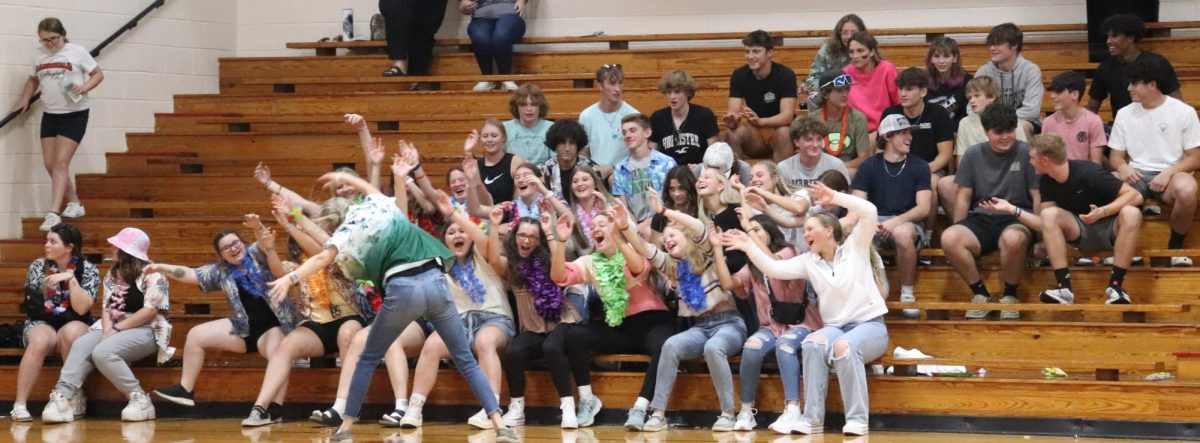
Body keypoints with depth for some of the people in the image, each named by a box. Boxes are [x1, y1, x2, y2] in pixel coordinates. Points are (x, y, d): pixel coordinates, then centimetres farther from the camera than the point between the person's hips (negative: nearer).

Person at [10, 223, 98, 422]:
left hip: (74, 325, -1)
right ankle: (19, 405, -37)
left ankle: (76, 396, -23)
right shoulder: (37, 266, 3)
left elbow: (81, 308, -15)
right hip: (41, 323, 1)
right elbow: (31, 303, 13)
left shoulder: (88, 270, -3)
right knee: (40, 340, -36)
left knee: (71, 333, -38)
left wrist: (70, 278, -21)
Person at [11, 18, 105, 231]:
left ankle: (54, 213, -17)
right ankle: (74, 204, 21)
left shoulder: (77, 52, -8)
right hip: (50, 114, 6)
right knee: (50, 164, 5)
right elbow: (33, 79, 23)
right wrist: (24, 99, 9)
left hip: (74, 114, -6)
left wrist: (85, 87, -19)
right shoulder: (38, 54, 6)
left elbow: (98, 74, -1)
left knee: (60, 163, -13)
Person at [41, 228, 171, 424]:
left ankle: (139, 400, -24)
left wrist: (117, 329, -17)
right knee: (80, 346, -21)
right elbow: (106, 306, 10)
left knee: (103, 352, -32)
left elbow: (151, 311, -16)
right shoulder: (113, 274, 17)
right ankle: (61, 398, -33)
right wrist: (107, 330, -11)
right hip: (115, 328, 7)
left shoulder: (151, 275, -7)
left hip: (145, 330, -7)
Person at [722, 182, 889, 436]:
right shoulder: (809, 262, 11)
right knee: (812, 343, -32)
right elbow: (774, 269, 1)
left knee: (844, 346, -37)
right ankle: (812, 418, -31)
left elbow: (869, 212, -12)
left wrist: (834, 198, -15)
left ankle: (857, 419, -32)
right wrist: (748, 246, -9)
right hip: (836, 326, 3)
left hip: (870, 325, -3)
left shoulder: (855, 247, 2)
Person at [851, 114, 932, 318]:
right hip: (875, 222, 1)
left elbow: (924, 208, -3)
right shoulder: (869, 166, 9)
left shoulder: (919, 166, 6)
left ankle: (907, 294, -22)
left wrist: (896, 221, -19)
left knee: (903, 233, -39)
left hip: (906, 223, -1)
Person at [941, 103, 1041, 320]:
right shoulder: (974, 155, 10)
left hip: (1016, 221, -3)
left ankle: (1010, 296, -12)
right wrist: (959, 234, 4)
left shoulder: (1026, 153, 1)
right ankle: (981, 294, -8)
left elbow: (1037, 196, 1)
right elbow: (963, 196, 12)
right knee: (948, 238, -29)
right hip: (981, 220, 3)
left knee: (1013, 239, -40)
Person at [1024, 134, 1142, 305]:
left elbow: (1135, 196, -24)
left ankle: (1115, 285, -33)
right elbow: (1046, 224, -5)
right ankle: (1064, 288, -32)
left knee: (1131, 213, -37)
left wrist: (1103, 212, -35)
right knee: (1049, 214, -25)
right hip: (1081, 233, 4)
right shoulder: (1046, 182, -4)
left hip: (1109, 229, -4)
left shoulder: (1088, 173, -22)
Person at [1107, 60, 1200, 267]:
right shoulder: (1124, 114, 8)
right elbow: (1115, 156, 11)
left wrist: (1168, 172, -19)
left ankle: (1175, 246, -12)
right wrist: (1122, 166, -14)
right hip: (1137, 175, 3)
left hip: (1171, 174, -2)